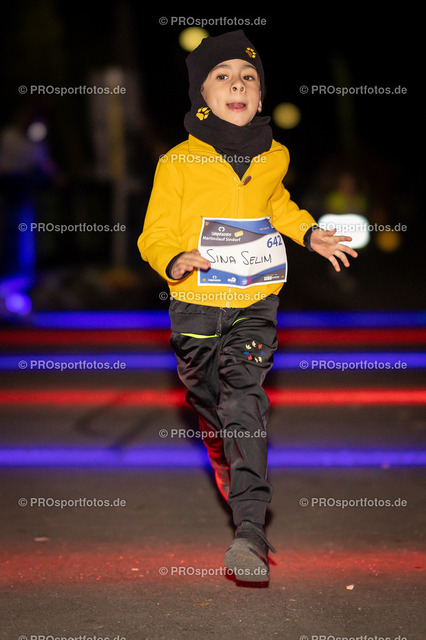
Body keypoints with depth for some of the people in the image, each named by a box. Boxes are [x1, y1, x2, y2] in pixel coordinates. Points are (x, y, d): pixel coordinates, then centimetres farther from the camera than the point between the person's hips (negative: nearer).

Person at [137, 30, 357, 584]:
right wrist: (174, 261, -24)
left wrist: (308, 231, 17)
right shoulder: (178, 162, -8)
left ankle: (251, 527, -18)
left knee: (244, 400, -13)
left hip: (255, 304, 0)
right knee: (206, 399, 15)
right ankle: (224, 457, 50)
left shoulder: (273, 157, 5)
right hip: (195, 306, 0)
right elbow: (157, 231, -5)